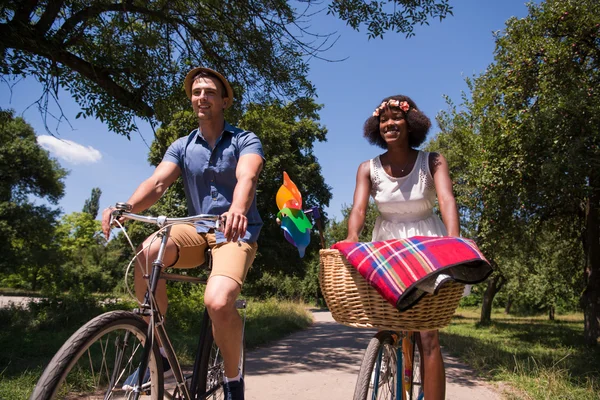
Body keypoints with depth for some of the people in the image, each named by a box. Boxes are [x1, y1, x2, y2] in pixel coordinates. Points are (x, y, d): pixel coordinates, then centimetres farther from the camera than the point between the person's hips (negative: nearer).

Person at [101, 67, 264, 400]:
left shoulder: (245, 141, -2)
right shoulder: (181, 147, 9)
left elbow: (246, 178, -24)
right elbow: (157, 182, -7)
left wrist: (237, 210, -47)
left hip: (236, 234, -3)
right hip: (197, 231, 4)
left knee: (218, 302, -32)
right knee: (148, 252, -29)